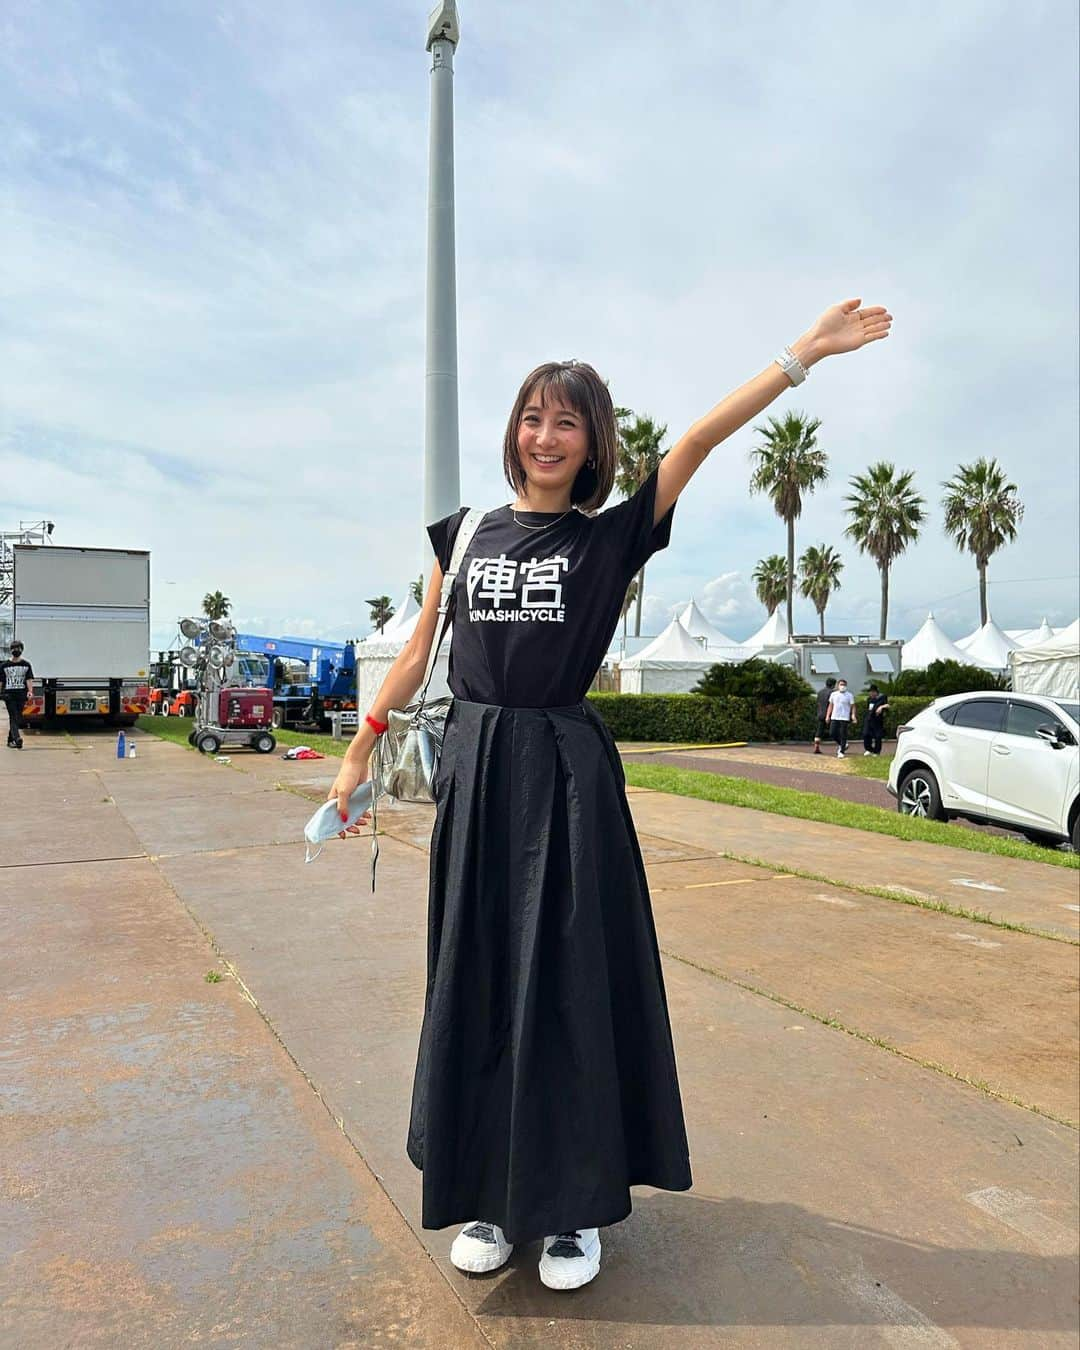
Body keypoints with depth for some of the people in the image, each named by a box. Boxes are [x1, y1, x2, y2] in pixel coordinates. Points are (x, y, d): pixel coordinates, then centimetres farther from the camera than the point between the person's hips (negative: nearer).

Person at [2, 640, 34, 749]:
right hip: (9, 694, -1)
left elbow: (29, 680, -1)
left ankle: (10, 740, 18)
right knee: (14, 717, -13)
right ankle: (17, 739, -26)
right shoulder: (4, 665, 8)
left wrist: (30, 691, -16)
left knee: (18, 718, 5)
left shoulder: (26, 665, 7)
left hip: (21, 694, 1)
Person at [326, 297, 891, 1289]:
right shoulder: (468, 532, 10)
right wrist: (361, 749, 11)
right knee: (477, 983, 9)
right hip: (475, 767, 3)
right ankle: (489, 1195, 27)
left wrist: (807, 352, -15)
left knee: (570, 984, 3)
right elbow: (419, 652, 13)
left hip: (567, 771, -3)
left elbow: (703, 436, -10)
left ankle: (574, 1205, 22)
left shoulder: (614, 534, 0)